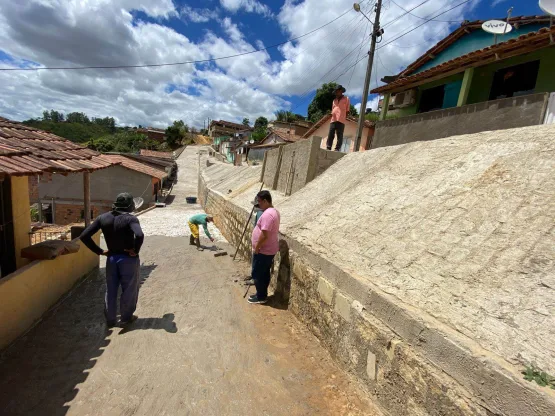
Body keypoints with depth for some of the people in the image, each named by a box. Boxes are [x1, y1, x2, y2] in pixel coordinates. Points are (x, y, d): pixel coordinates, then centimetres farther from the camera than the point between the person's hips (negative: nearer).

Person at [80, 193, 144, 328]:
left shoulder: (103, 218, -2)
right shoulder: (130, 219, -18)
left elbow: (84, 236, -3)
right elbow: (140, 235, -36)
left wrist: (99, 251, 2)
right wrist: (135, 251, -20)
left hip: (111, 258, 5)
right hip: (128, 259, -5)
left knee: (110, 289, 19)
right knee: (129, 289, 12)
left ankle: (110, 319, 30)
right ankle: (126, 317, 25)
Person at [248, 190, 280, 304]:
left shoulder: (267, 214, -25)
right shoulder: (274, 211, 9)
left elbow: (264, 234, -28)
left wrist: (256, 248, -16)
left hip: (263, 251, -10)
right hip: (269, 250, 10)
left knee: (257, 274, 5)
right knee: (265, 273, 19)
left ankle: (261, 297, 18)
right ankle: (262, 294, 32)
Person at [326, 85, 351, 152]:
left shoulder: (346, 99, 12)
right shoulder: (335, 100, 26)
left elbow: (347, 110, 7)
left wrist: (344, 118, -4)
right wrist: (331, 114, 5)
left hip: (341, 121, -4)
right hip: (333, 120, 4)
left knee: (339, 136, -8)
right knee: (330, 135, -5)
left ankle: (337, 149, -10)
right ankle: (328, 148, -5)